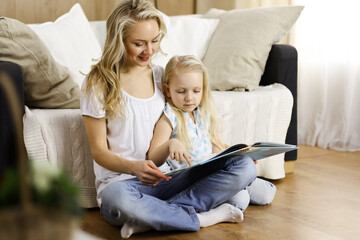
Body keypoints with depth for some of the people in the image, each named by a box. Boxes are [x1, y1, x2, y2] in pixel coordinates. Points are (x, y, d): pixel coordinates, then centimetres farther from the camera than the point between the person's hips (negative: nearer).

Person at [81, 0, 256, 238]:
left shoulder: (163, 76, 12)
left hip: (167, 178, 5)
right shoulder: (98, 84, -2)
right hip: (121, 181, -5)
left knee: (244, 167, -15)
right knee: (117, 197, -42)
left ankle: (150, 218, -25)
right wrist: (134, 167, -24)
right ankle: (205, 217, -23)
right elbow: (99, 151, -4)